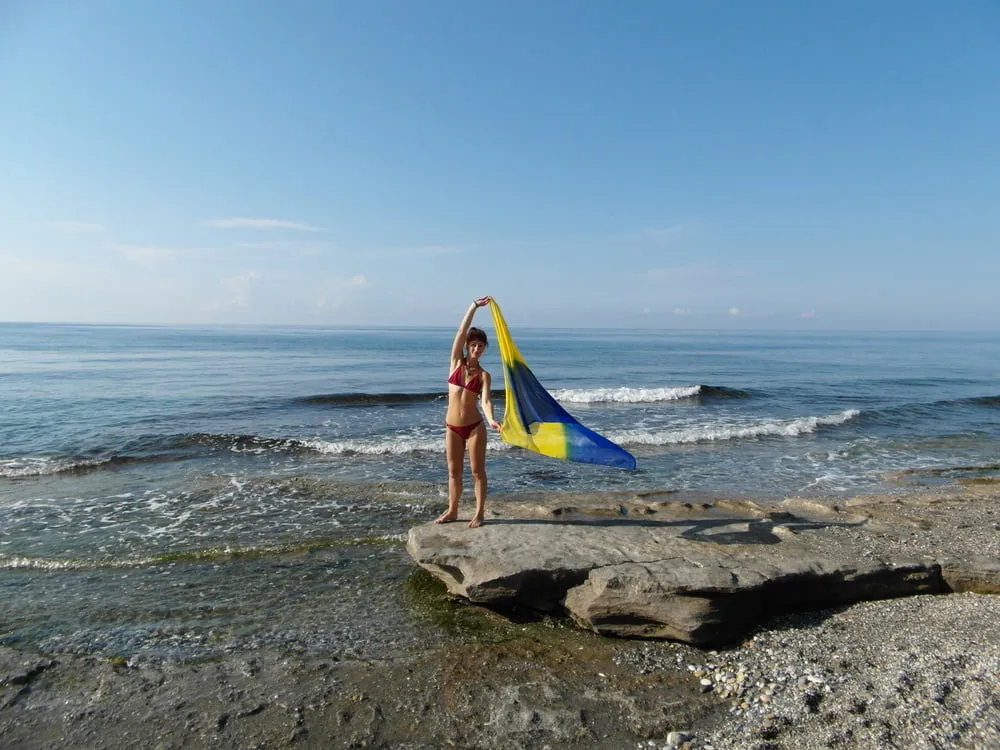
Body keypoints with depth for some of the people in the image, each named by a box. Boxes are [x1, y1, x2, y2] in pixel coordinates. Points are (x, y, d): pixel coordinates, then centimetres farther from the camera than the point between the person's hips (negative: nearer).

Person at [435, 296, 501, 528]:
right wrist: (474, 306, -11)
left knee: (477, 470, 5)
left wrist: (491, 419, -36)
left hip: (474, 427, -2)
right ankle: (452, 511, 25)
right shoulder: (456, 362, 1)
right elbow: (461, 332, -7)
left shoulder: (484, 375, -2)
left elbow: (485, 400, -17)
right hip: (452, 427, 2)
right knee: (454, 471, 12)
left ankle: (479, 513, 16)